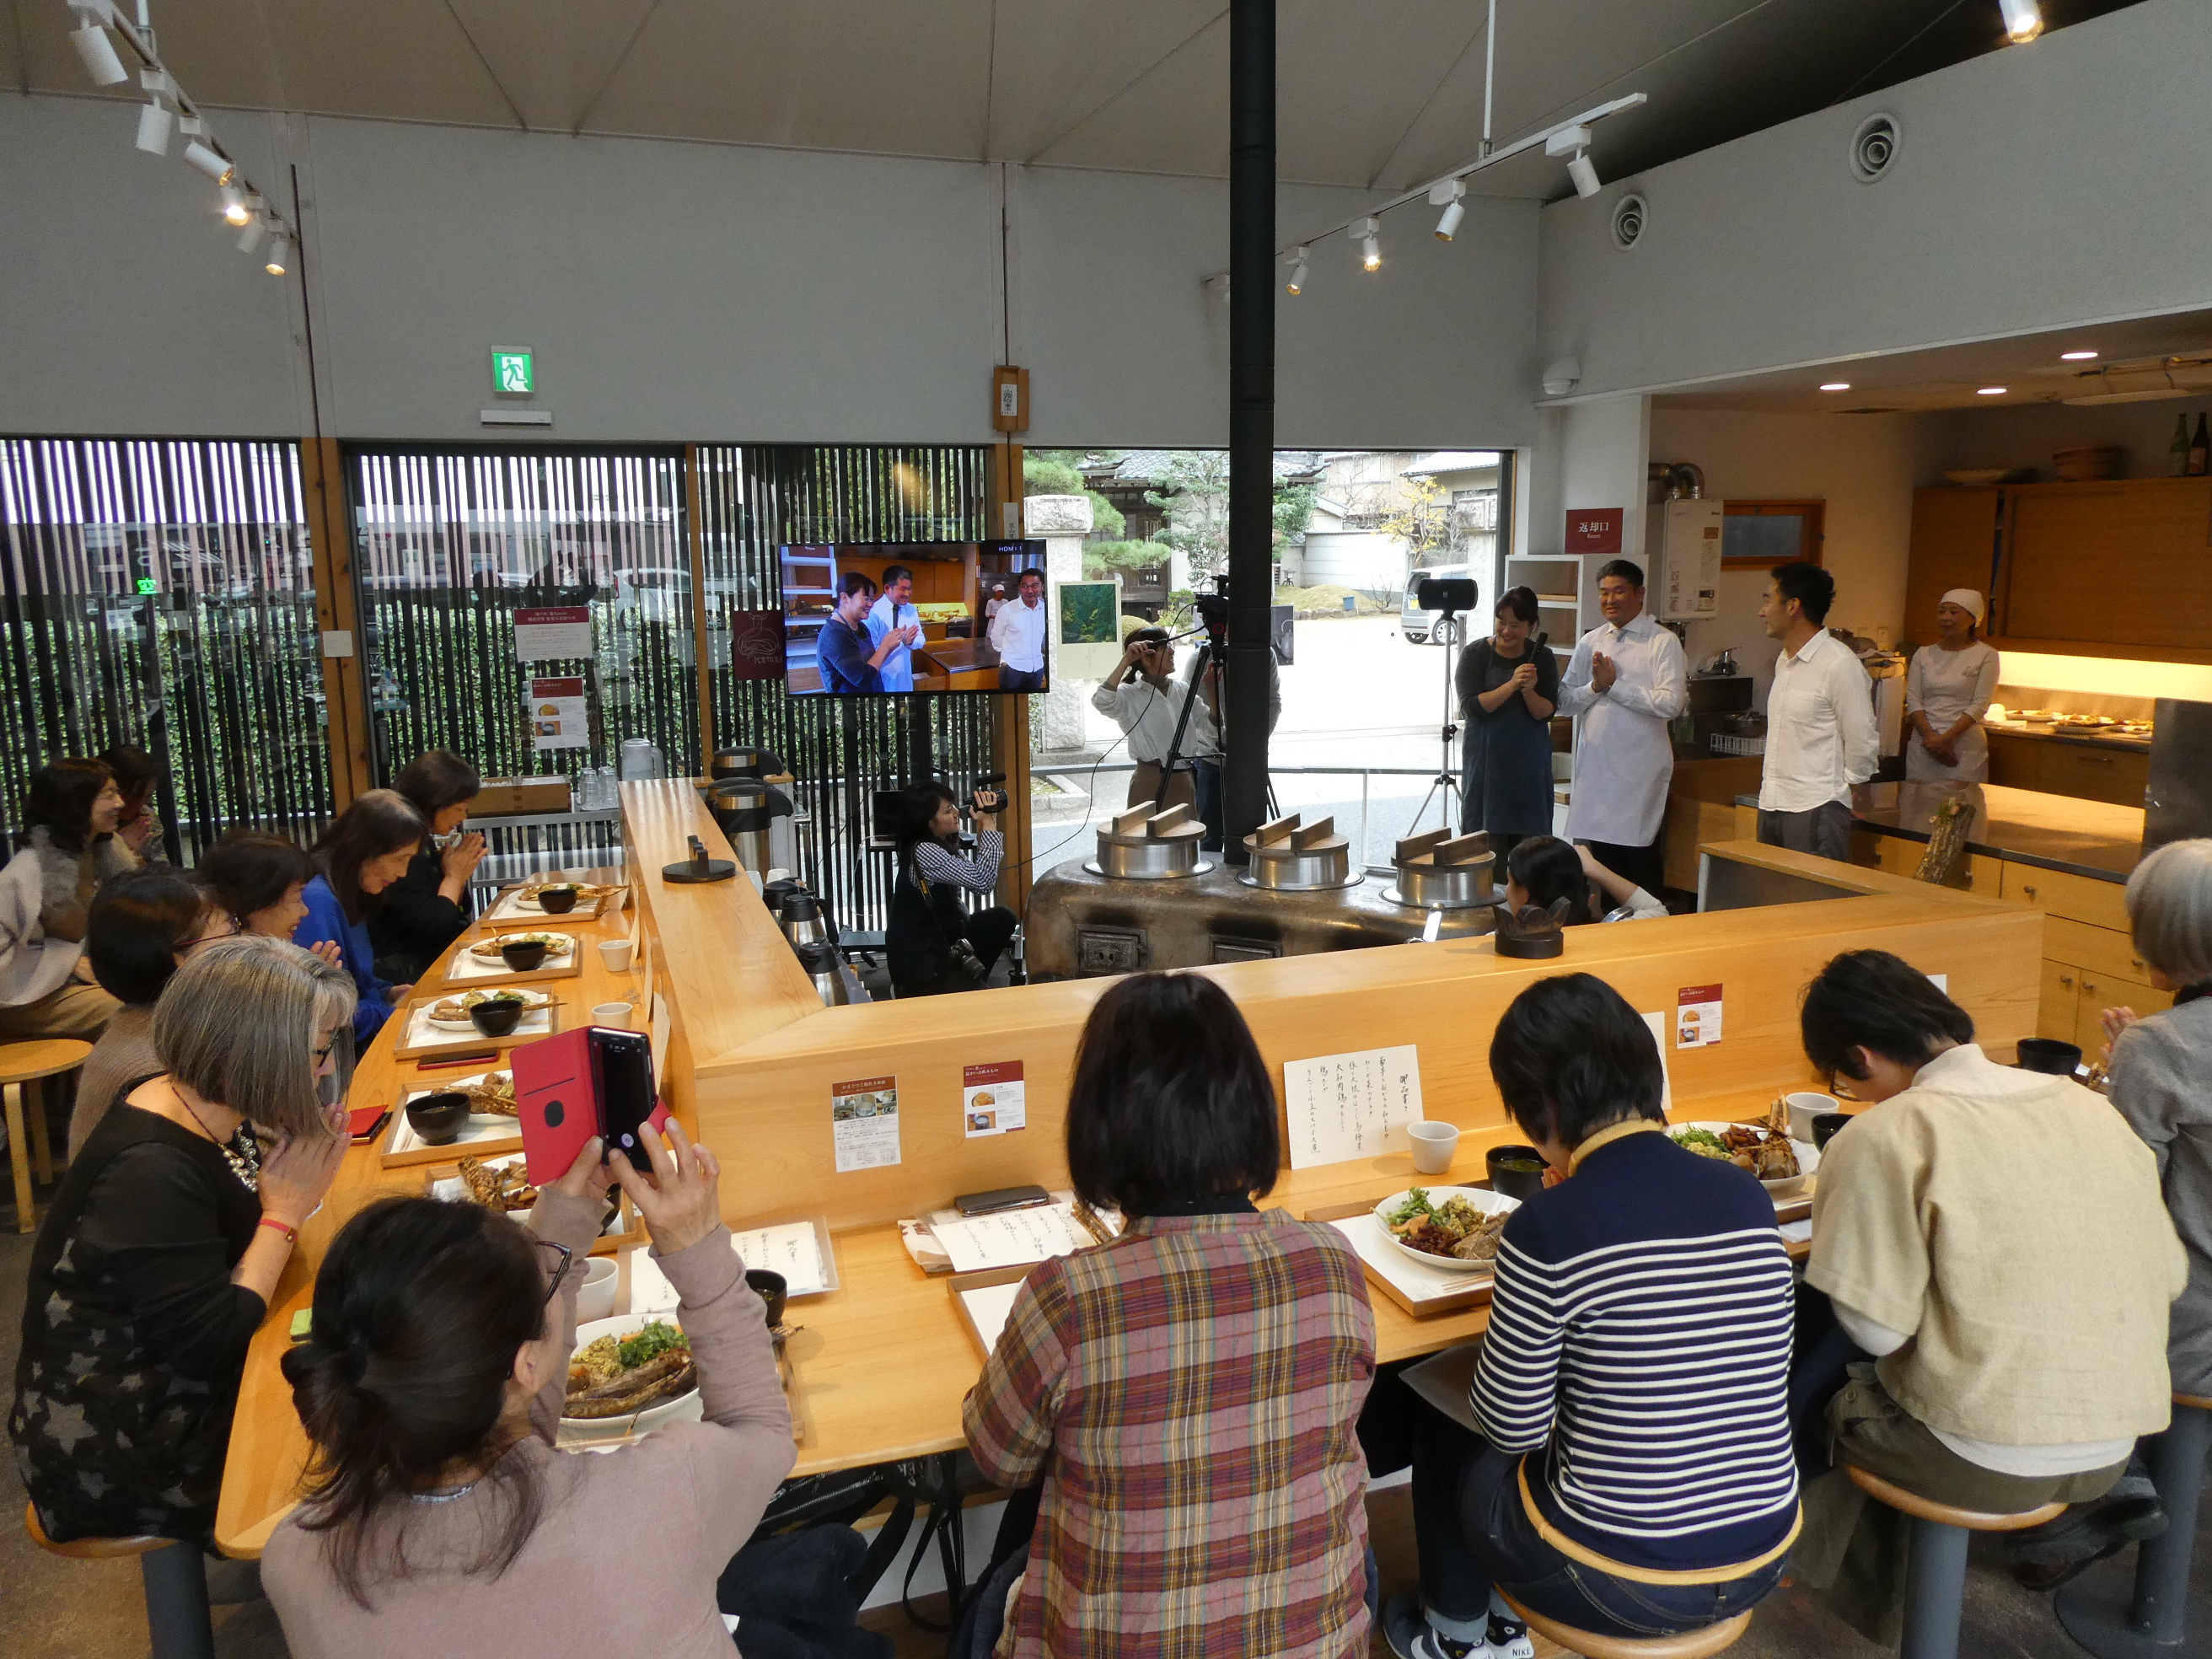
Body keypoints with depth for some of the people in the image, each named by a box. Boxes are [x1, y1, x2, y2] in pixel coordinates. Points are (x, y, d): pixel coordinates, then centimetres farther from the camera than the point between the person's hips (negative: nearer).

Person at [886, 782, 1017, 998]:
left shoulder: (943, 844, 3)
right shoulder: (924, 852, -26)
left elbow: (977, 882, 2)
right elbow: (982, 882, -30)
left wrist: (986, 827, -4)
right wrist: (988, 824, -25)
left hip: (941, 936, 9)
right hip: (919, 961, -9)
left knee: (1002, 918, 4)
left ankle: (969, 979, 10)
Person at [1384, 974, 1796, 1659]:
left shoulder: (1547, 1229, -23)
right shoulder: (1748, 1196, -5)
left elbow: (1510, 1430, -13)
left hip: (1619, 1583, -5)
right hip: (1761, 1560, 6)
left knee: (1444, 1433, 23)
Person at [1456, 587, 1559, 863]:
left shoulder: (1542, 657, 3)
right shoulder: (1475, 653, -3)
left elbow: (1547, 713, -2)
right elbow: (1471, 706, -13)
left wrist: (1528, 691, -22)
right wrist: (1511, 685, -24)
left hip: (1529, 760, 2)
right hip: (1486, 756, -2)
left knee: (1529, 839, 2)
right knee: (1485, 839, -2)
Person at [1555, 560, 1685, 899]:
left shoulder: (1663, 642, -4)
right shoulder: (1590, 642, 11)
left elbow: (1670, 704, -15)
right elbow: (1565, 702, 9)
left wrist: (1615, 685, -12)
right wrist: (1595, 686, -9)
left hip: (1640, 767, -5)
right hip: (1596, 762, 5)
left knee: (1640, 852, 1)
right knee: (1602, 852, 11)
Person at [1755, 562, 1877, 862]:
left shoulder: (1839, 664, -13)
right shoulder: (1784, 661, 16)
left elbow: (1862, 743, -10)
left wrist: (1840, 790, 1)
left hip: (1816, 811, -8)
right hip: (1771, 805, 8)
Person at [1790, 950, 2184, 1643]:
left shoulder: (1886, 1136, -16)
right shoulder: (2087, 1105, 3)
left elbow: (1878, 1328, -16)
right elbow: (2170, 1275, 9)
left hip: (1987, 1462, -6)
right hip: (2111, 1453, 6)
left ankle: (1867, 1595, 36)